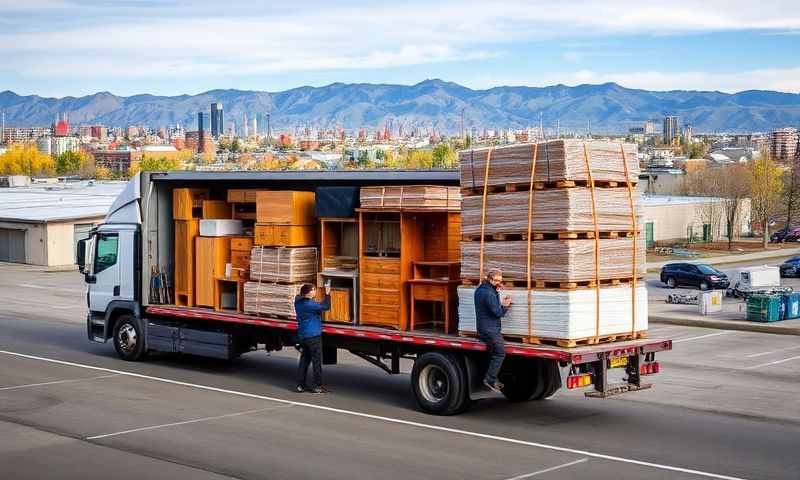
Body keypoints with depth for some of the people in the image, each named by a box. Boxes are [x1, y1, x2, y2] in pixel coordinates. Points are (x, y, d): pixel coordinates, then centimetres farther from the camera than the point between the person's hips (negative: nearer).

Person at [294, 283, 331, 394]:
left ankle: (300, 385, 14)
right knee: (317, 360, 0)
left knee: (304, 360, 14)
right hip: (313, 335, -8)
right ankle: (318, 386, 3)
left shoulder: (298, 301, 4)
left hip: (302, 336, 8)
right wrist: (327, 294, -14)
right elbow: (325, 306, -24)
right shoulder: (309, 304, -21)